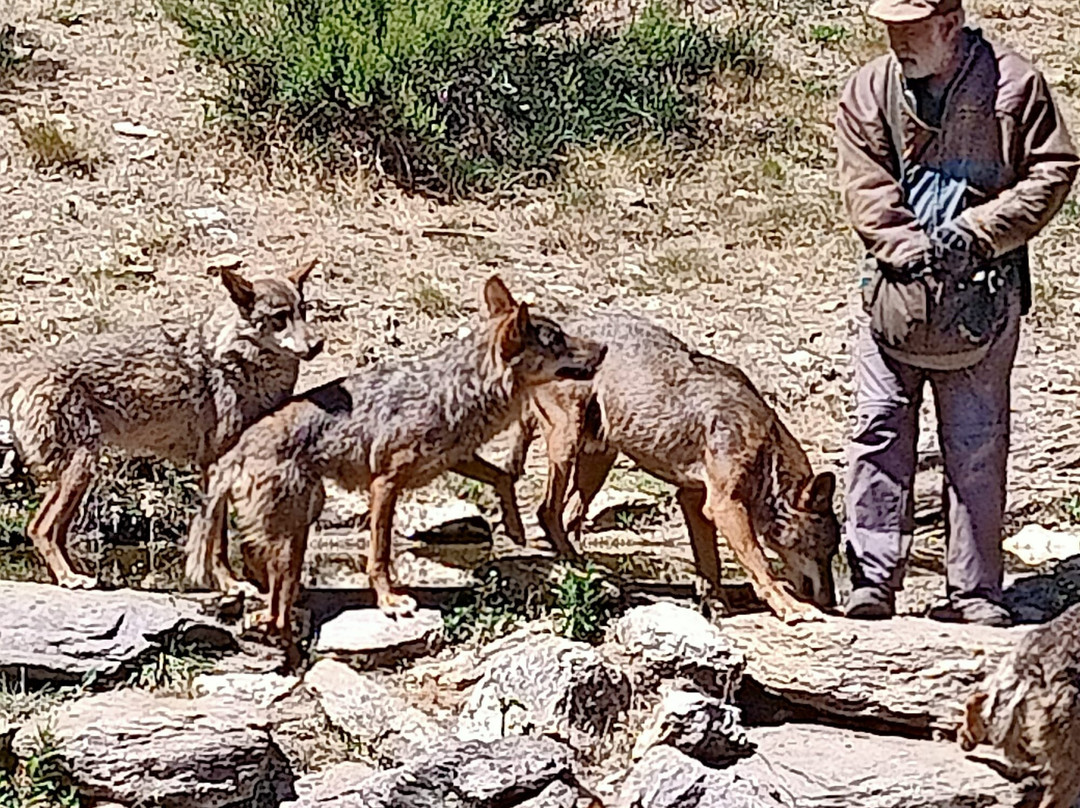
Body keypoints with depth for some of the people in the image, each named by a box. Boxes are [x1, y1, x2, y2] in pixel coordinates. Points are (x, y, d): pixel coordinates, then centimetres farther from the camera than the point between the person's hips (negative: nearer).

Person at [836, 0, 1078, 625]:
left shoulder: (1013, 84, -3)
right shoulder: (868, 92, 3)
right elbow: (866, 189, -4)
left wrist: (976, 230, -13)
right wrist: (910, 249, -18)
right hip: (894, 285, 2)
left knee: (977, 444, 2)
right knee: (880, 429, -3)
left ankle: (975, 591, 8)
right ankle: (873, 582, 0)